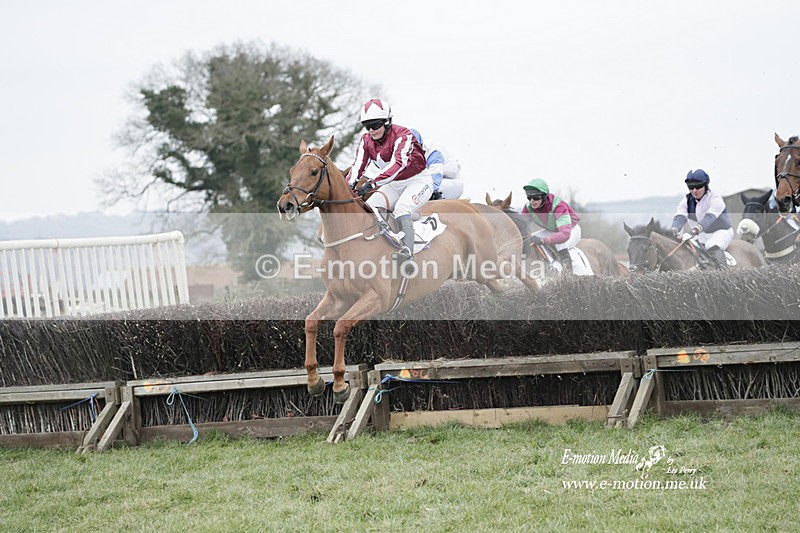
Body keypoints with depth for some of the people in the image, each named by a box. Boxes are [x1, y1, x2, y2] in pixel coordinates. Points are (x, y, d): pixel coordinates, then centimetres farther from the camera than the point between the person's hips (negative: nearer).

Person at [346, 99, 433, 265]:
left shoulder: (402, 135, -24)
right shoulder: (366, 141, -3)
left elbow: (398, 164, -37)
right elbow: (358, 166, -13)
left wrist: (372, 183, -49)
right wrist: (349, 185, -36)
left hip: (419, 181, -7)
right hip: (394, 185, 7)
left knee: (401, 208, -34)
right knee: (369, 208, -14)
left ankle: (407, 250, -44)